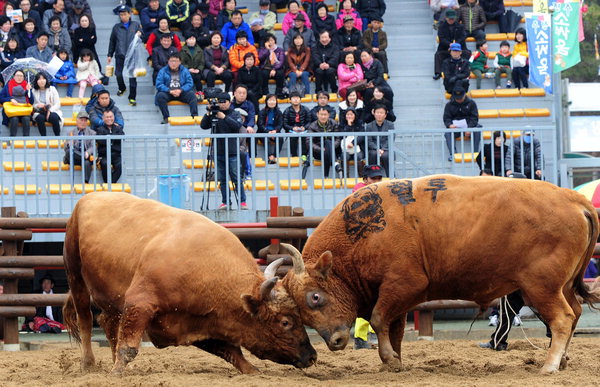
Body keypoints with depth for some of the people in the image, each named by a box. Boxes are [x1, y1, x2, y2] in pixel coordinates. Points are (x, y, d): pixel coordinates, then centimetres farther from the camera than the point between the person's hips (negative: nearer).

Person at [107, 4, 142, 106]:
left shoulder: (136, 25, 5)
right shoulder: (116, 27, 7)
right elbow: (112, 42, 13)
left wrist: (139, 35, -14)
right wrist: (110, 55, 12)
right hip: (120, 55, 2)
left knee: (132, 76, -4)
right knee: (118, 74, 5)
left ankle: (132, 97, 1)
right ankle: (122, 88, 36)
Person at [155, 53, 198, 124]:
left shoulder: (185, 71, 9)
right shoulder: (163, 71, 5)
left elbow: (190, 83, 0)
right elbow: (159, 85, -5)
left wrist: (180, 90, -18)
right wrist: (170, 91, -19)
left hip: (181, 93, 1)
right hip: (168, 94, -1)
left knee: (192, 94, -26)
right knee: (160, 96, -32)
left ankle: (194, 116, -31)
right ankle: (166, 118, -31)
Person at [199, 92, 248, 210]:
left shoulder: (235, 114, 3)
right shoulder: (215, 114, 8)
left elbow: (237, 126, -14)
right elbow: (203, 126, 4)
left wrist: (225, 117, -19)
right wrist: (208, 115, -11)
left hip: (232, 152, -3)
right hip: (219, 152, 3)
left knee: (236, 178, -4)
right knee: (222, 179, 5)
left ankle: (242, 201, -1)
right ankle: (225, 202, 9)